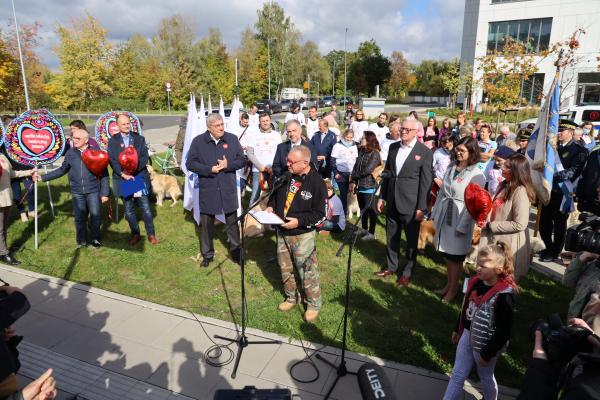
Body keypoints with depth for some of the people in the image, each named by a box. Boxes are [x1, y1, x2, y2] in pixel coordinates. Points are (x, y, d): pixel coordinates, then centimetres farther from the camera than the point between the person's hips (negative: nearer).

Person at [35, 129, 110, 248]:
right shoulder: (70, 153, 2)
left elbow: (104, 174, -4)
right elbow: (62, 170, 13)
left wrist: (105, 193, -5)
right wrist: (42, 177, 8)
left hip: (93, 191, -2)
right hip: (77, 192, 2)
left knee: (95, 216, 7)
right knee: (79, 217, 10)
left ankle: (95, 239, 26)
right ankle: (81, 241, 26)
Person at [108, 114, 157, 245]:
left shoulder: (139, 139, 5)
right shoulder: (112, 141, 6)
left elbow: (144, 158, -4)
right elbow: (112, 160, -2)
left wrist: (133, 170, -16)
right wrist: (123, 173, -16)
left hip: (139, 177, -1)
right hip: (123, 178, 1)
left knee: (145, 207, 1)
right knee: (128, 209, 8)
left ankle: (151, 234, 12)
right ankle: (135, 234, 22)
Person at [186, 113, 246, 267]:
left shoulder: (232, 139, 0)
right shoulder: (198, 141, -3)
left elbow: (242, 160, 2)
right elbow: (190, 163, -4)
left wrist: (228, 165, -17)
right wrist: (210, 169, -16)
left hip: (228, 189, 1)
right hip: (207, 190, 0)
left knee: (232, 221, 10)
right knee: (206, 223, 10)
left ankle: (236, 252, 27)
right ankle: (207, 254, 26)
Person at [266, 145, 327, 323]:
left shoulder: (316, 182, -17)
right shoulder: (286, 176, -1)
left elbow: (320, 214, -14)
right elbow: (276, 194, 18)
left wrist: (299, 221, -24)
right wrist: (271, 206, -2)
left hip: (302, 235, -6)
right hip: (282, 232, 6)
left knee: (307, 271, 3)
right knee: (286, 268, 18)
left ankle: (314, 304, 24)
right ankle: (292, 297, 40)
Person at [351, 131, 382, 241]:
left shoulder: (375, 154, -13)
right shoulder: (361, 151, 9)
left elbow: (367, 170, -20)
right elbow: (355, 167, 6)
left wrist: (354, 176, -7)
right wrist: (353, 182, -4)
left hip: (369, 186, -7)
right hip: (360, 185, 7)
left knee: (371, 210, 3)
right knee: (362, 209, 19)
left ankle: (371, 233, 13)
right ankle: (364, 229, 34)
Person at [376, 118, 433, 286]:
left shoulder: (425, 152, -10)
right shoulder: (393, 147, 6)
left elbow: (426, 182, -10)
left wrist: (421, 208, -12)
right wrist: (382, 197, 10)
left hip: (411, 204, -5)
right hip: (392, 201, 5)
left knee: (411, 240, 10)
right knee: (391, 237, 16)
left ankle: (407, 272, 27)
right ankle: (391, 266, 34)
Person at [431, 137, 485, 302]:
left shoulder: (477, 175, -14)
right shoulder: (451, 167, 5)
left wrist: (462, 226, -16)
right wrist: (435, 213, 11)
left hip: (460, 219, -6)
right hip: (444, 216, 6)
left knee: (456, 256, 8)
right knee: (447, 254, 16)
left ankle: (453, 288, 25)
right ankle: (449, 284, 33)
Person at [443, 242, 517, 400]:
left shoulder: (504, 295, -27)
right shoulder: (476, 282, -7)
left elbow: (504, 331, -21)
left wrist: (487, 353, -15)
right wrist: (457, 329, 17)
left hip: (486, 344, -5)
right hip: (468, 334, 5)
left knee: (485, 377, 20)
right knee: (457, 374, 14)